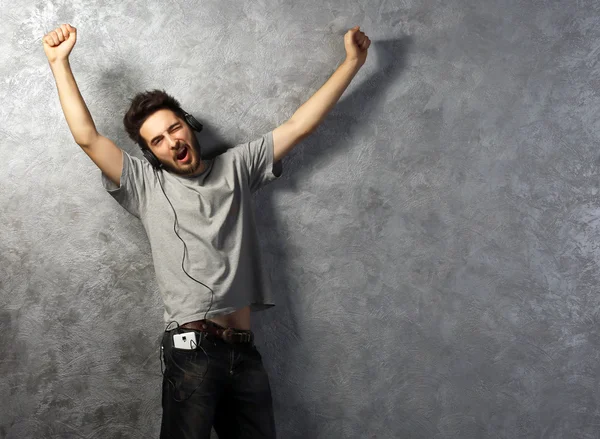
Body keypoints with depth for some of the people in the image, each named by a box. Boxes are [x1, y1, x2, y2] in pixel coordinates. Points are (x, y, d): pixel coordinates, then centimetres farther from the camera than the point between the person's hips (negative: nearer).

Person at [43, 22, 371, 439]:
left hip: (245, 350, 4)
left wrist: (352, 62, 16)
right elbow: (87, 137, 0)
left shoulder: (237, 166, 16)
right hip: (192, 349, -3)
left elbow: (299, 124, 16)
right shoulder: (146, 184, 9)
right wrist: (60, 62, -1)